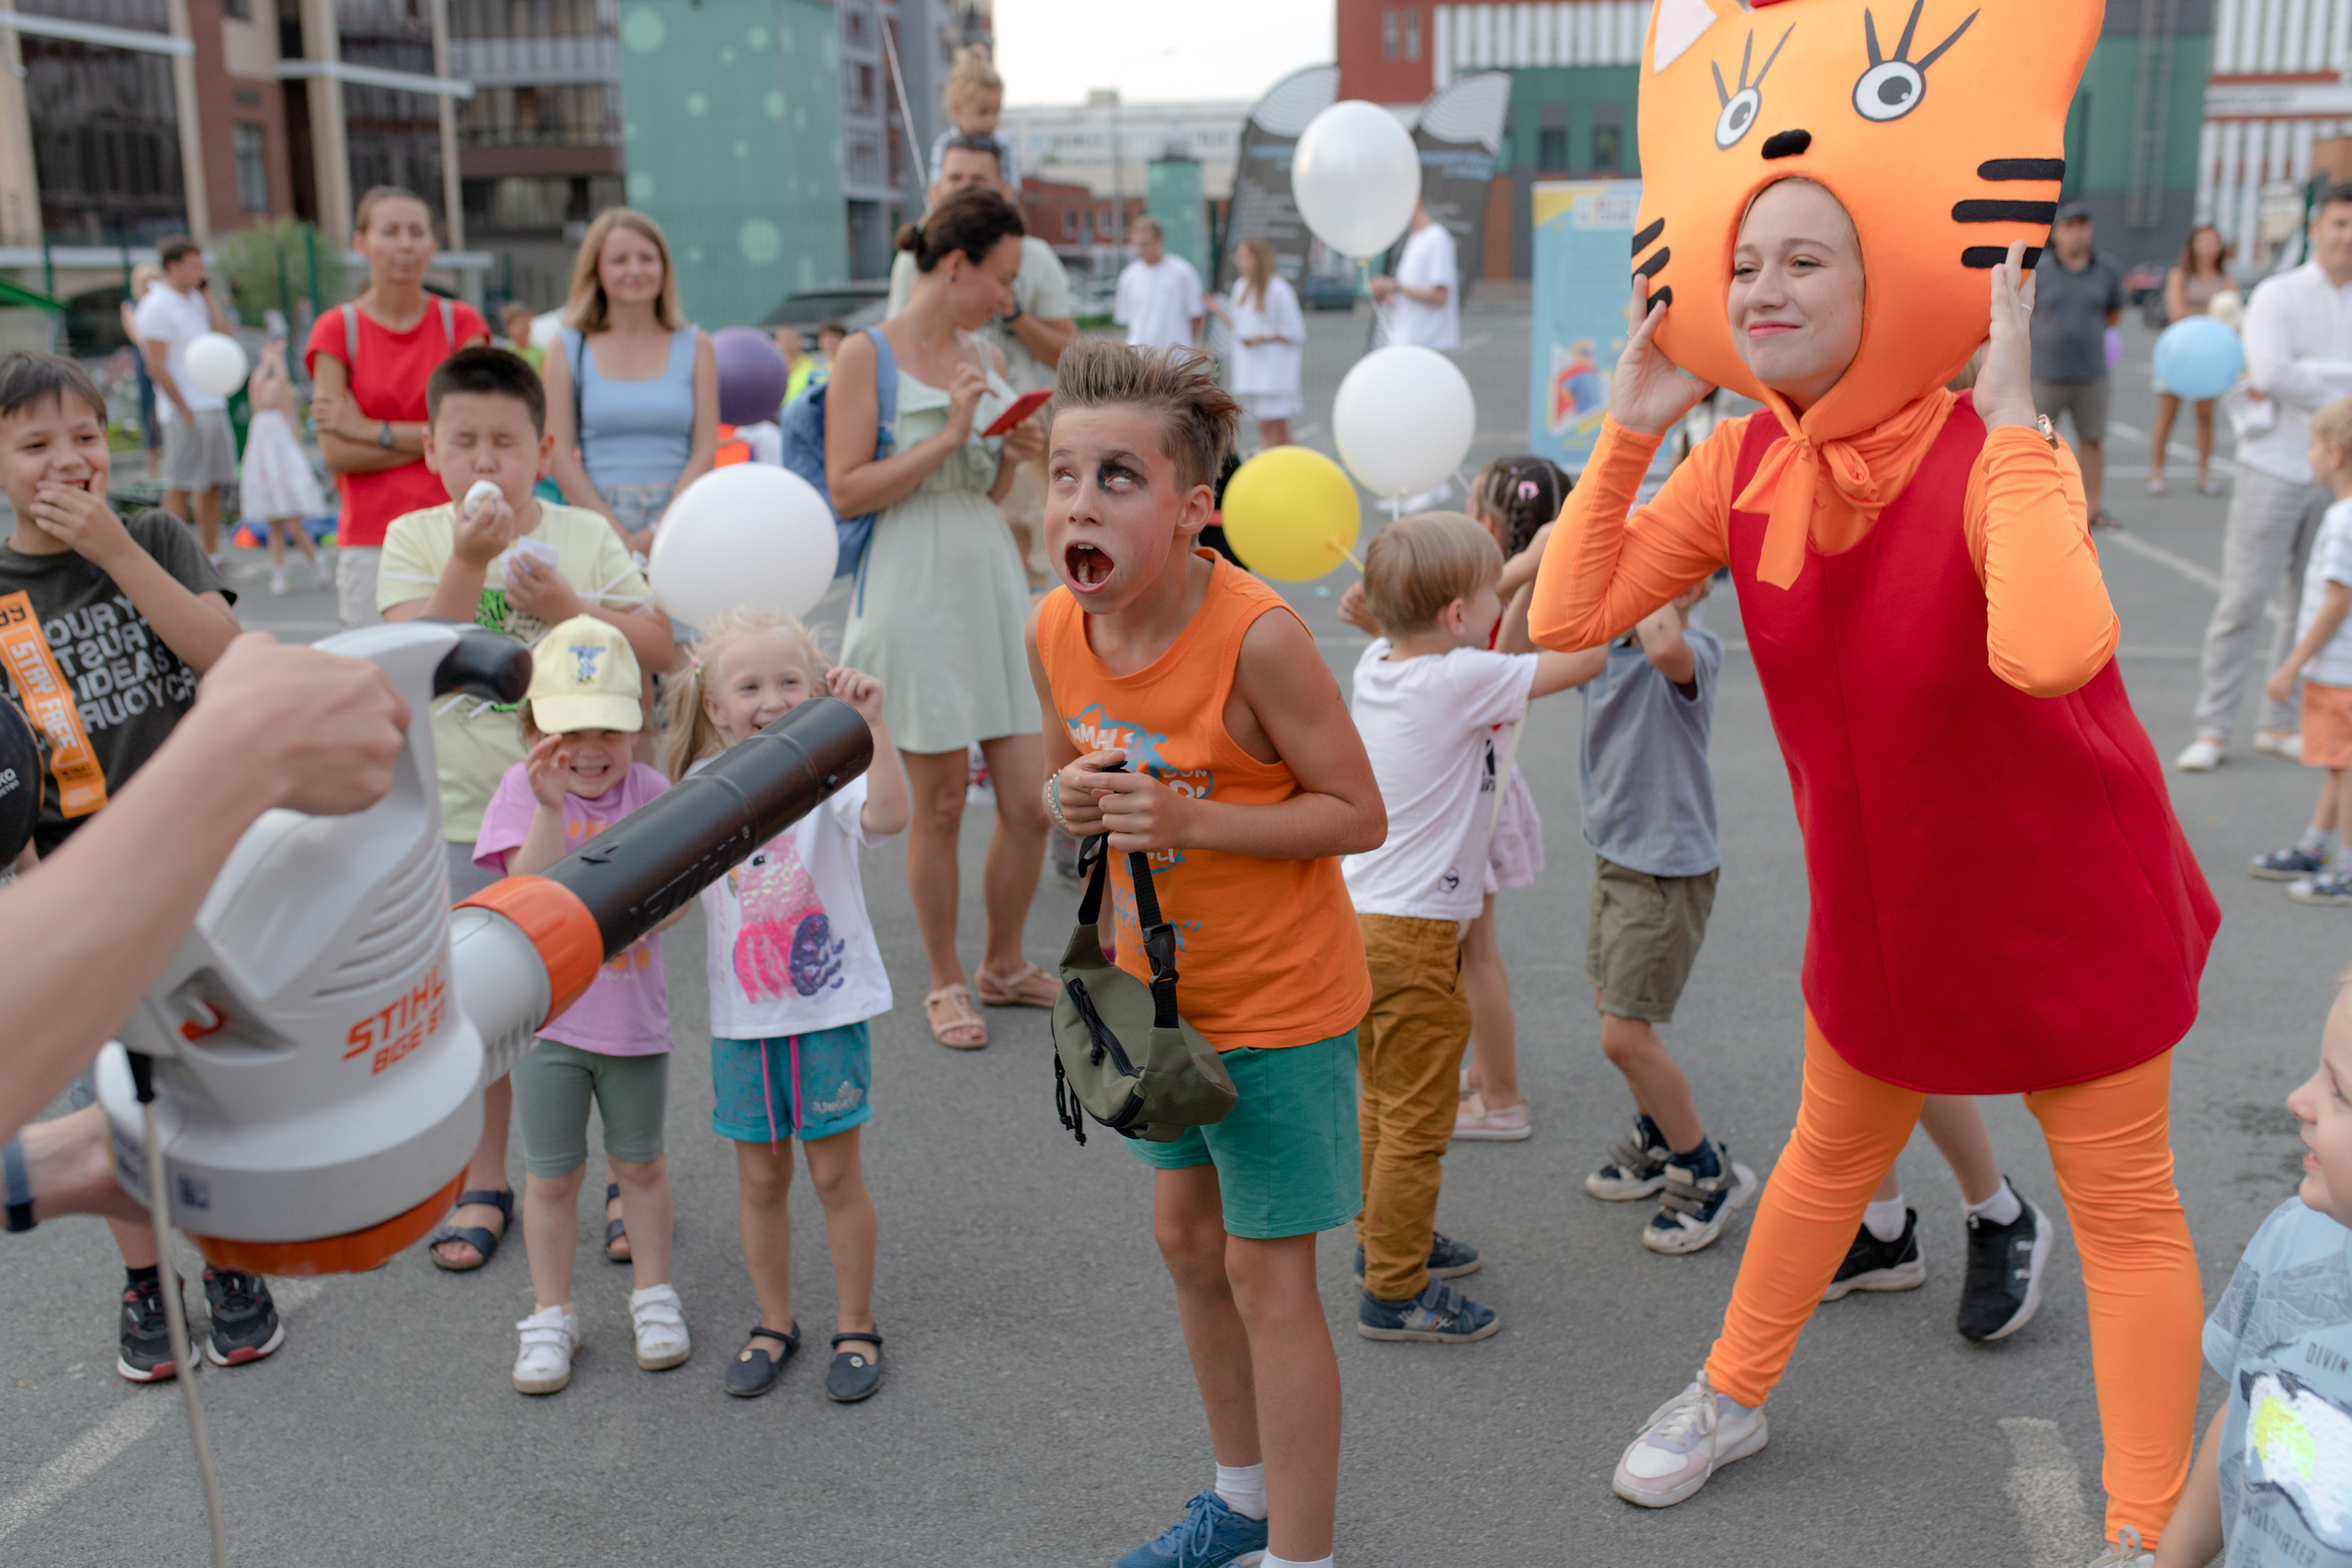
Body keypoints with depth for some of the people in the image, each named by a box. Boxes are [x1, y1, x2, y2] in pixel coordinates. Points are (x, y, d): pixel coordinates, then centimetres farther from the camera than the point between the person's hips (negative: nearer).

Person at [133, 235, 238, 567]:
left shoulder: (196, 299, 14)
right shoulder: (156, 306, -10)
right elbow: (157, 368, -13)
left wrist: (208, 294, 6)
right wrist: (184, 410, -14)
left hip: (213, 405, 8)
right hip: (184, 411, -8)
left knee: (213, 483, 10)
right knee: (179, 487, -3)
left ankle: (211, 553, 17)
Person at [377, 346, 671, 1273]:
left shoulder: (583, 535, 0)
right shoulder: (415, 537, 0)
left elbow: (660, 650, -5)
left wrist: (568, 606, -16)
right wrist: (470, 559, -22)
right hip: (466, 811, 1)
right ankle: (484, 1188, 27)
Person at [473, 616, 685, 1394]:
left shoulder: (648, 788, -4)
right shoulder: (523, 789, -9)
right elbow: (531, 888, -24)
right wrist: (549, 806, -37)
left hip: (634, 1015, 1)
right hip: (547, 1017, -1)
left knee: (639, 1163, 16)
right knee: (551, 1177, 10)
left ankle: (653, 1297, 33)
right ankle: (551, 1316, 26)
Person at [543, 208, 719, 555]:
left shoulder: (696, 346, 10)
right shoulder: (568, 348, 8)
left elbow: (705, 450, 4)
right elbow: (559, 454, 2)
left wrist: (656, 533, -8)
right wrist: (620, 536, -9)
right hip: (597, 518, 0)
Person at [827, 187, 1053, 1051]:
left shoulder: (985, 359, 13)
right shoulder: (865, 353, -4)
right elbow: (846, 490, -11)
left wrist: (1013, 454, 2)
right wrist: (947, 436, -14)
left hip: (994, 581, 6)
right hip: (915, 592, -6)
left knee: (1030, 801, 4)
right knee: (939, 806, 3)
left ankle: (1003, 965, 25)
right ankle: (945, 982, 22)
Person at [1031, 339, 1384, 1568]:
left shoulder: (1255, 636, -29)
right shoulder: (1055, 631, -10)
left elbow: (1360, 815, -22)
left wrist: (1189, 819, -32)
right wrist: (1073, 803, -16)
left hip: (1277, 999, -7)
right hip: (1158, 979, 7)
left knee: (1265, 1270, 1)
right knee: (1185, 1232, 19)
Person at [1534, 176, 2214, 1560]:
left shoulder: (1993, 458, -28)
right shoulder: (1742, 468, -10)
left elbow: (2049, 652, -49)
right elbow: (1570, 617, -15)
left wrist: (2010, 417, -41)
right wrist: (1631, 426, -18)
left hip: (2067, 901, -5)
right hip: (1883, 902, 5)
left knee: (2126, 1215, 9)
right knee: (1831, 1156, 24)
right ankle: (1733, 1396, 45)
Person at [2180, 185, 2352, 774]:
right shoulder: (2277, 295, -5)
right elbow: (2271, 373, -20)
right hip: (2275, 466, -5)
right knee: (2243, 599, -4)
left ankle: (2279, 724, 18)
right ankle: (2213, 730, 2)